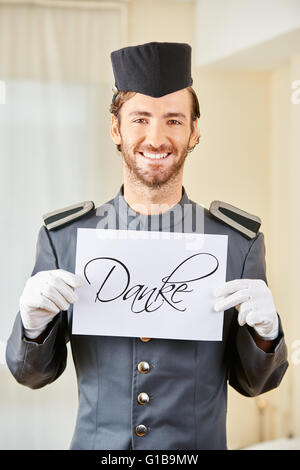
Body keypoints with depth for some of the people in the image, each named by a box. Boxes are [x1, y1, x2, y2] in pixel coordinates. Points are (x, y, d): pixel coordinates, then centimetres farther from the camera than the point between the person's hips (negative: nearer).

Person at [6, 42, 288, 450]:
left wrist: (265, 330, -20)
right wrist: (33, 322, -19)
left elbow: (253, 383, -1)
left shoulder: (240, 240, -7)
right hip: (97, 443, 1)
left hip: (199, 444, 0)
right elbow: (33, 374, 0)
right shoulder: (63, 236, -6)